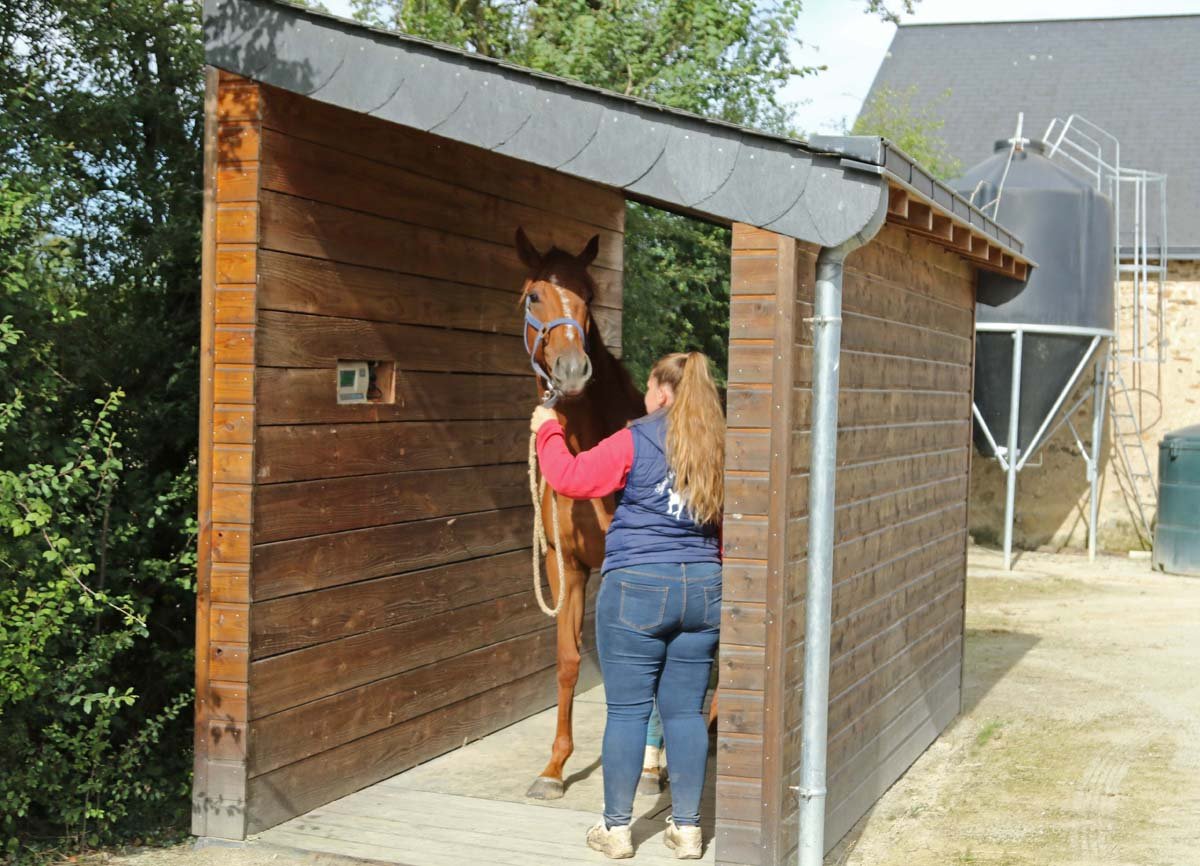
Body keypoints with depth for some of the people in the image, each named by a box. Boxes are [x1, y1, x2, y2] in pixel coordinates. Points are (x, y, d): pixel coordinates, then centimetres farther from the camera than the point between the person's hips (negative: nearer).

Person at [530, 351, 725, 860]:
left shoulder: (635, 443, -9)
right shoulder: (719, 452, 7)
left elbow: (569, 478, -6)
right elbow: (726, 531, 13)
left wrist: (547, 431, 10)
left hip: (637, 589, -5)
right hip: (704, 590, 5)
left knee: (627, 710, 4)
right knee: (686, 710, 11)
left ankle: (616, 828, 12)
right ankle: (687, 828, 16)